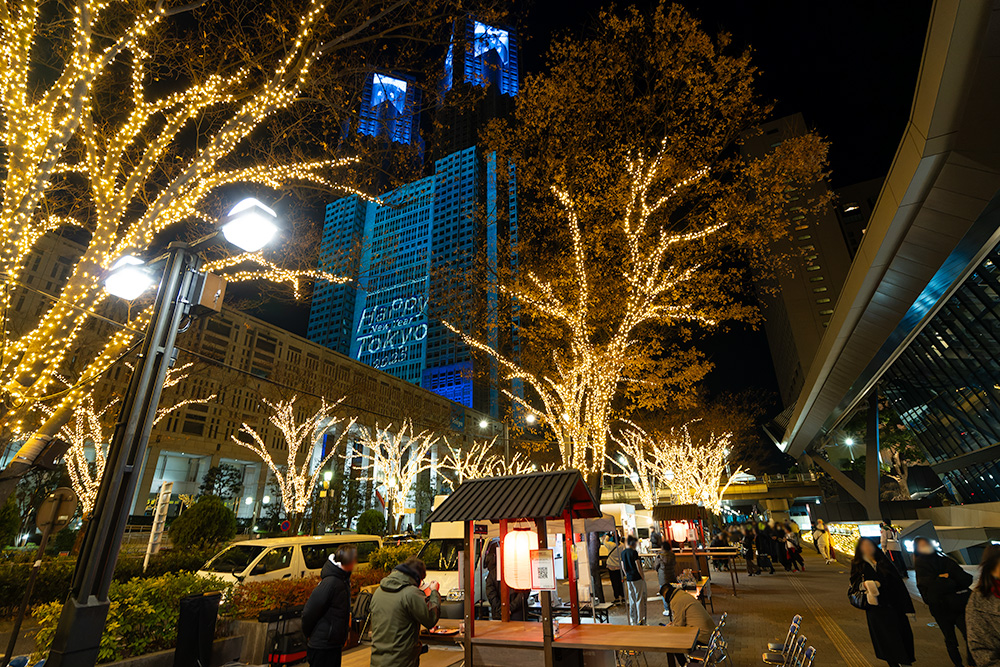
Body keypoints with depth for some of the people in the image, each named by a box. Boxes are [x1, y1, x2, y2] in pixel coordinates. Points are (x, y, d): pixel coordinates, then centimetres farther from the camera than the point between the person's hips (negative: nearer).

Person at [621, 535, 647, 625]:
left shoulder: (623, 552, 7)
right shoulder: (634, 552, -14)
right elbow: (638, 567, -15)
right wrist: (643, 578, -7)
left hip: (629, 579, 7)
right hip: (637, 579, -7)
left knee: (632, 601, 14)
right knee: (640, 599, 3)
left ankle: (632, 621, 19)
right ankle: (640, 620, 5)